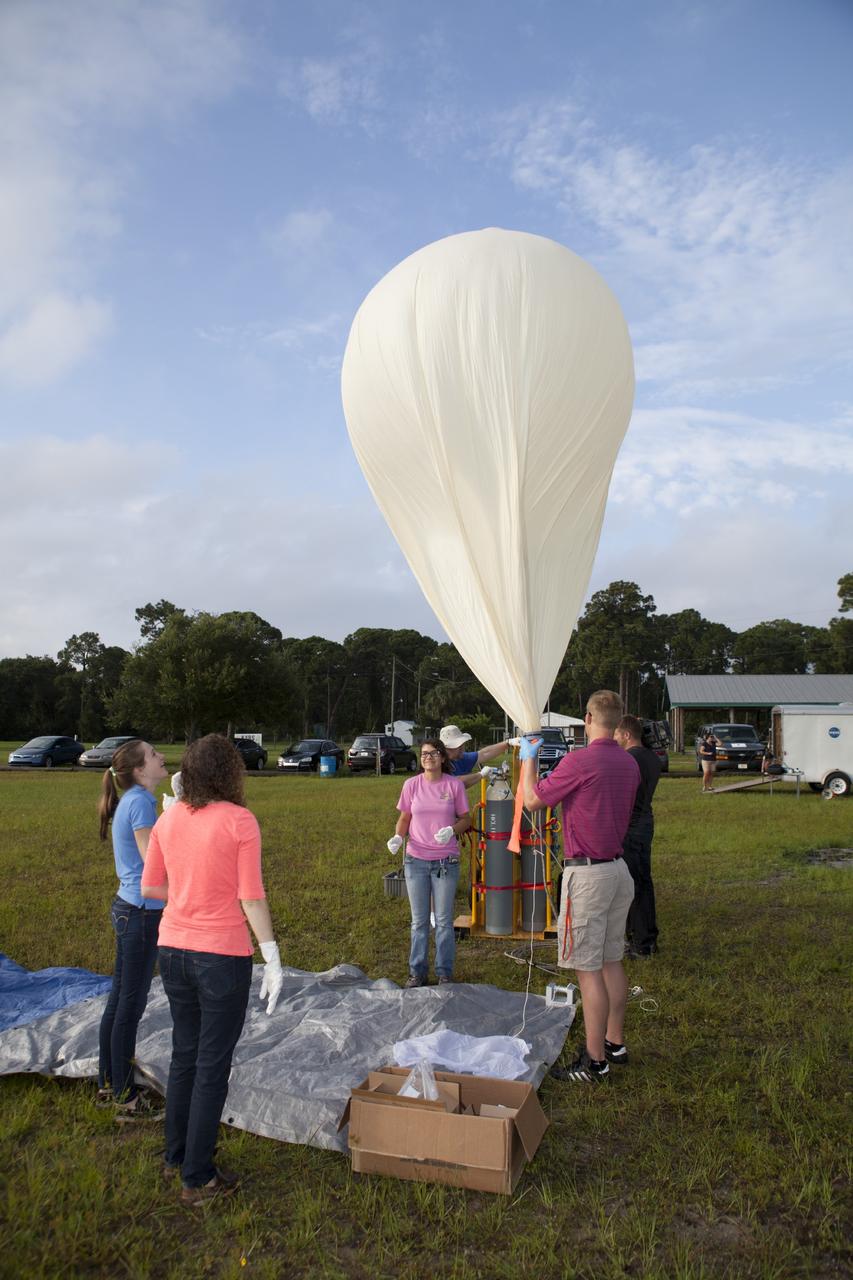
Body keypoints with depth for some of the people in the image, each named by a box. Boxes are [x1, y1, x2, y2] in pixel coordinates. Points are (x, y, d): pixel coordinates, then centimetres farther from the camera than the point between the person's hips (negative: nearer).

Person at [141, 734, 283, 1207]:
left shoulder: (168, 819, 1)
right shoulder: (239, 821, -16)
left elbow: (149, 887, 7)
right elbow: (251, 898, -15)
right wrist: (273, 958, -9)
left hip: (173, 949, 6)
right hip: (222, 955, -6)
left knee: (184, 1054, 22)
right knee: (212, 1066, 8)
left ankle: (176, 1155, 37)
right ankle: (197, 1177, 19)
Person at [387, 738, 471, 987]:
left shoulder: (455, 784, -4)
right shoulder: (411, 784, -1)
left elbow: (465, 819, 2)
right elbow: (404, 818, 7)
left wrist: (451, 830, -18)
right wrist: (398, 837, -13)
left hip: (445, 861, -1)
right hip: (416, 860, 1)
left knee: (443, 920, 8)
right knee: (419, 920, 11)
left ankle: (444, 973, 21)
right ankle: (417, 971, 23)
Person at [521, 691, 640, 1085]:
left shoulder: (580, 761, -18)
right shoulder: (630, 764, 6)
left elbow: (532, 800, -9)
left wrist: (528, 759, 8)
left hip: (587, 872, -8)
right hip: (619, 868, 9)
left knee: (588, 969, -1)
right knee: (612, 961, 18)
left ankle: (595, 1061, 6)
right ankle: (615, 1043, 29)